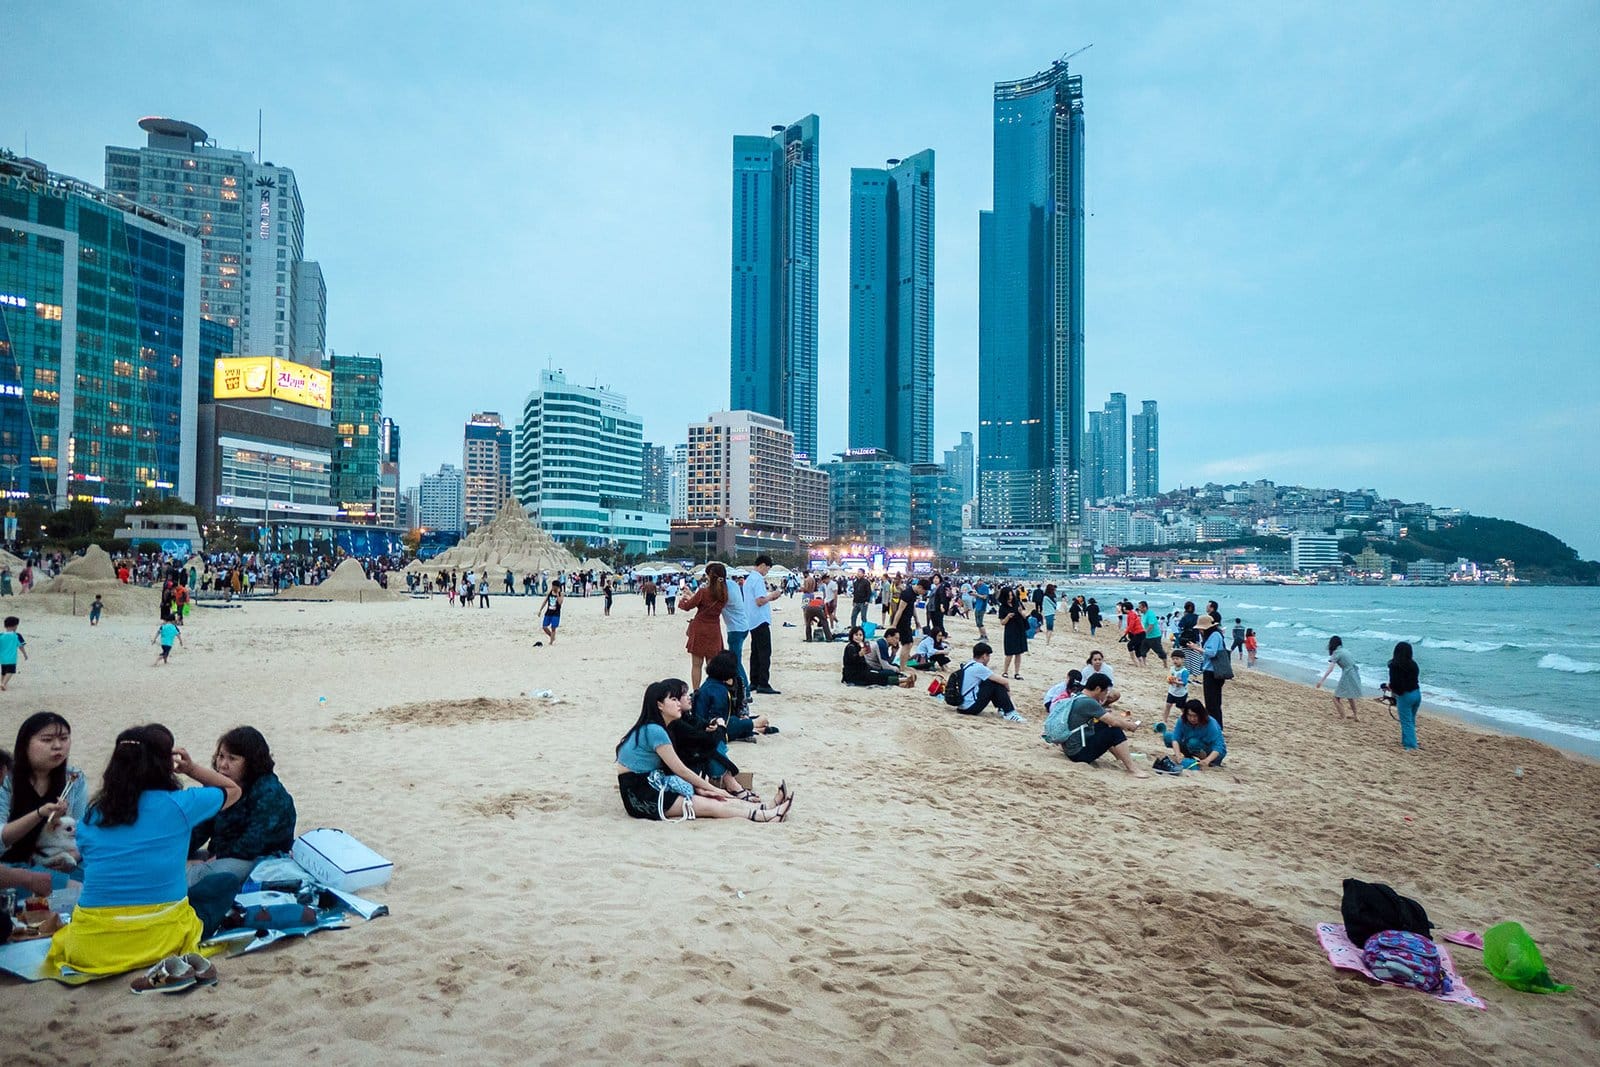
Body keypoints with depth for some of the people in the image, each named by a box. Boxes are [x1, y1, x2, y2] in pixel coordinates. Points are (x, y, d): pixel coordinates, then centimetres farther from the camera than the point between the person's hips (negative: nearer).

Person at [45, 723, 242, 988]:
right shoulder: (179, 804, -6)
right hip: (164, 936, 0)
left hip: (94, 947, 0)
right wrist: (191, 768, 14)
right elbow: (232, 790, 11)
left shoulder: (91, 817, 3)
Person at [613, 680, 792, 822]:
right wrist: (712, 788, -4)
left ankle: (767, 809, -4)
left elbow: (671, 769, 11)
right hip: (640, 795, -9)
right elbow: (680, 770, -14)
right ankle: (768, 815, -12)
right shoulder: (654, 730, -19)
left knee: (712, 800, -1)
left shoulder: (653, 728, 11)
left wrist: (699, 788, 2)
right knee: (710, 805, -12)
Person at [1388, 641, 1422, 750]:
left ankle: (1410, 744, 4)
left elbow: (1394, 683, -18)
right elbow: (1417, 678, 11)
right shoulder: (1413, 664, 3)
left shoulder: (1394, 665, -15)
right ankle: (1406, 740, 31)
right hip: (1417, 693, 6)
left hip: (1405, 695, -6)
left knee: (1406, 721, 5)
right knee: (1411, 720, 20)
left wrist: (1390, 687, 5)